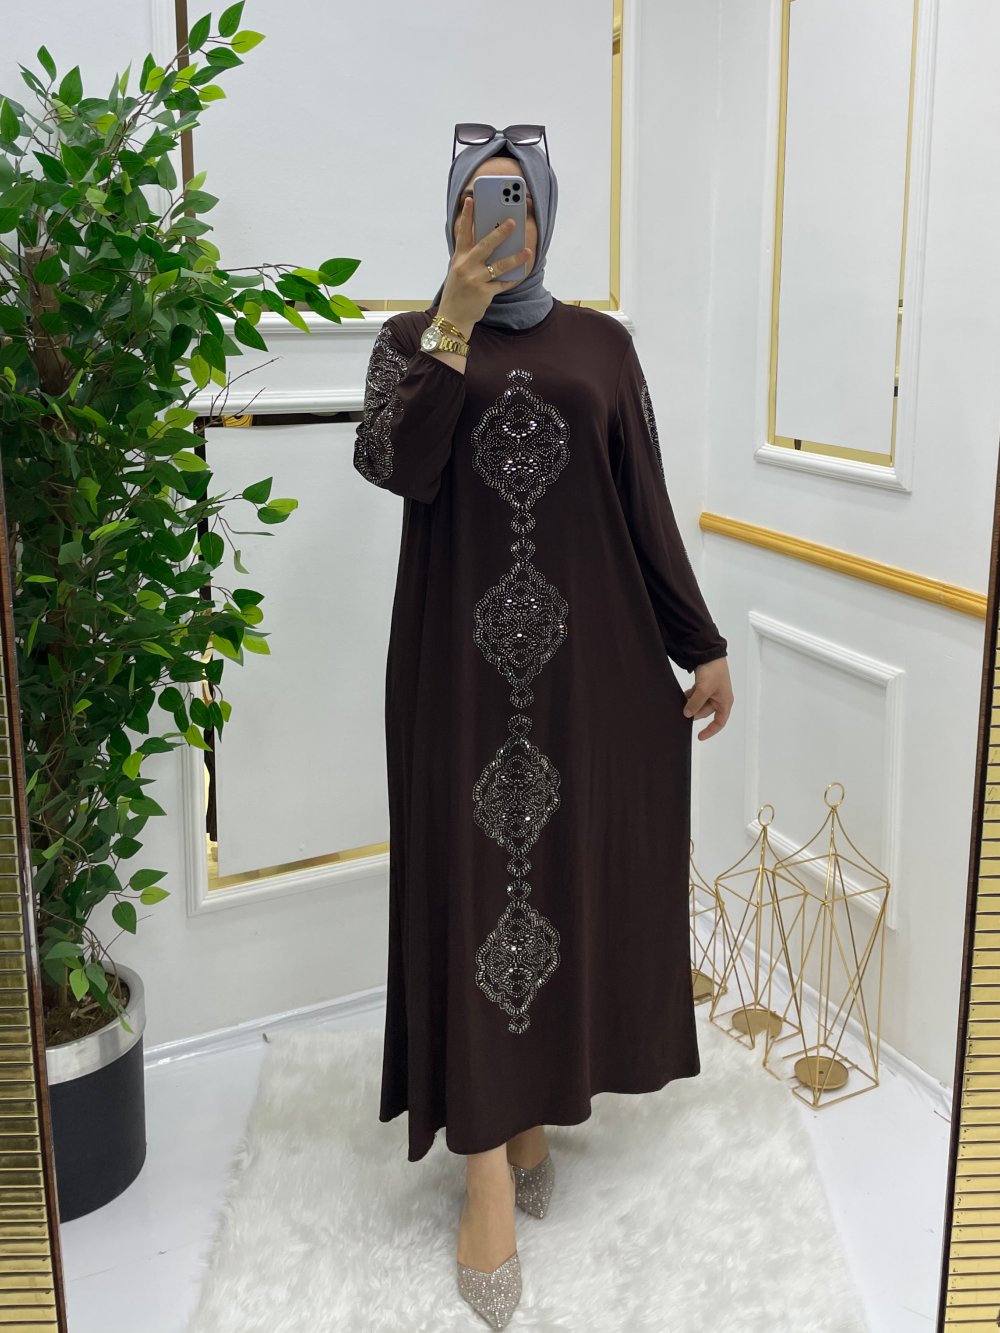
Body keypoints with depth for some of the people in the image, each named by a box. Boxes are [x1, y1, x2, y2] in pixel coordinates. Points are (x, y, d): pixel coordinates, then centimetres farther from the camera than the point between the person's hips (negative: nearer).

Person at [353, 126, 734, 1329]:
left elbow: (647, 505, 7)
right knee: (474, 877, -2)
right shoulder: (412, 339, 6)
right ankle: (488, 1164, 4)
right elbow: (400, 467, -14)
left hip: (589, 657, 2)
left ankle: (536, 1105, 26)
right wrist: (455, 319, -17)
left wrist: (703, 646, 5)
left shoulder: (601, 344, 9)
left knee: (572, 868, 6)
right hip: (462, 657, -1)